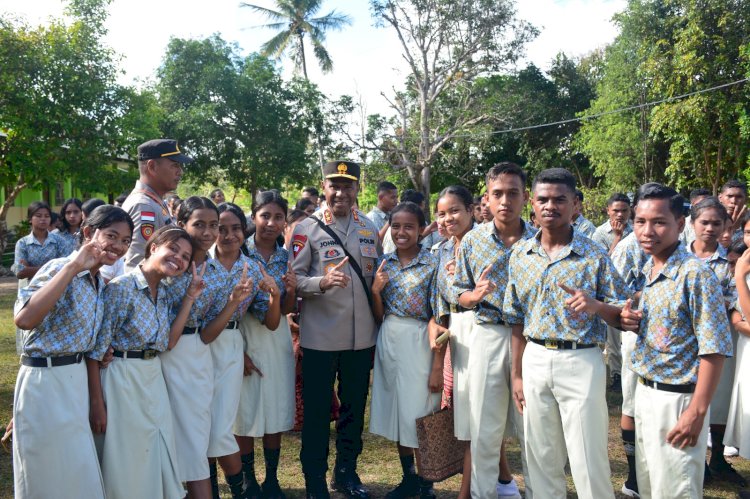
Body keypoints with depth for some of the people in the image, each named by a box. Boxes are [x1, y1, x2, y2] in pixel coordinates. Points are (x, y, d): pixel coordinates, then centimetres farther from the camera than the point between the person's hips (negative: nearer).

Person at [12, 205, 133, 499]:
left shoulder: (100, 282, 8)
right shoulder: (60, 269, -17)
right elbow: (24, 320, -34)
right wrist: (72, 267, -31)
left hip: (77, 378, 8)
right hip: (46, 380, -8)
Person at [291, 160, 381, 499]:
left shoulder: (369, 229, 10)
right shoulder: (307, 229, -5)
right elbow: (294, 278, -10)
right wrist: (322, 283, -28)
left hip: (362, 336, 5)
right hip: (320, 337, -4)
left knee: (355, 406, 16)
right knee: (317, 410, 7)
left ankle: (347, 471, 35)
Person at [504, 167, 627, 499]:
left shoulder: (595, 255, -7)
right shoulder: (519, 255, 4)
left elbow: (623, 317, -4)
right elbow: (517, 320, 9)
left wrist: (595, 305, -25)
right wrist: (517, 374, 9)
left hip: (581, 363, -3)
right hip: (535, 361, 4)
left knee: (588, 461, 4)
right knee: (542, 458, 15)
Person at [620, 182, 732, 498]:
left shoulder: (696, 274, -18)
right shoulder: (646, 270, 5)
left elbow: (714, 349, -19)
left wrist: (697, 412, -21)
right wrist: (630, 321, -4)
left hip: (677, 400, -7)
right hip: (644, 393, 7)